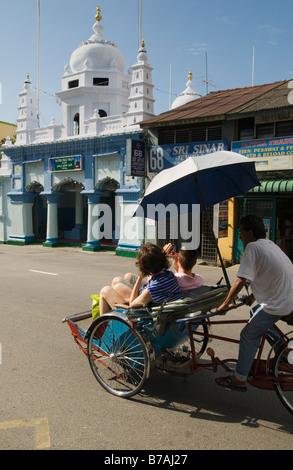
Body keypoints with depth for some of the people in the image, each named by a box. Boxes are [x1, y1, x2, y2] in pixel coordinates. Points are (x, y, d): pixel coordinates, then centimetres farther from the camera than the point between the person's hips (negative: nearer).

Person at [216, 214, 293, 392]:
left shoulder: (252, 247, -16)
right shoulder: (270, 244, 11)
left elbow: (240, 281, -20)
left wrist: (225, 304, -9)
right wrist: (254, 295, 25)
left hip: (277, 304, -9)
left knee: (248, 336, 2)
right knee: (256, 313, 29)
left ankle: (239, 380, 11)